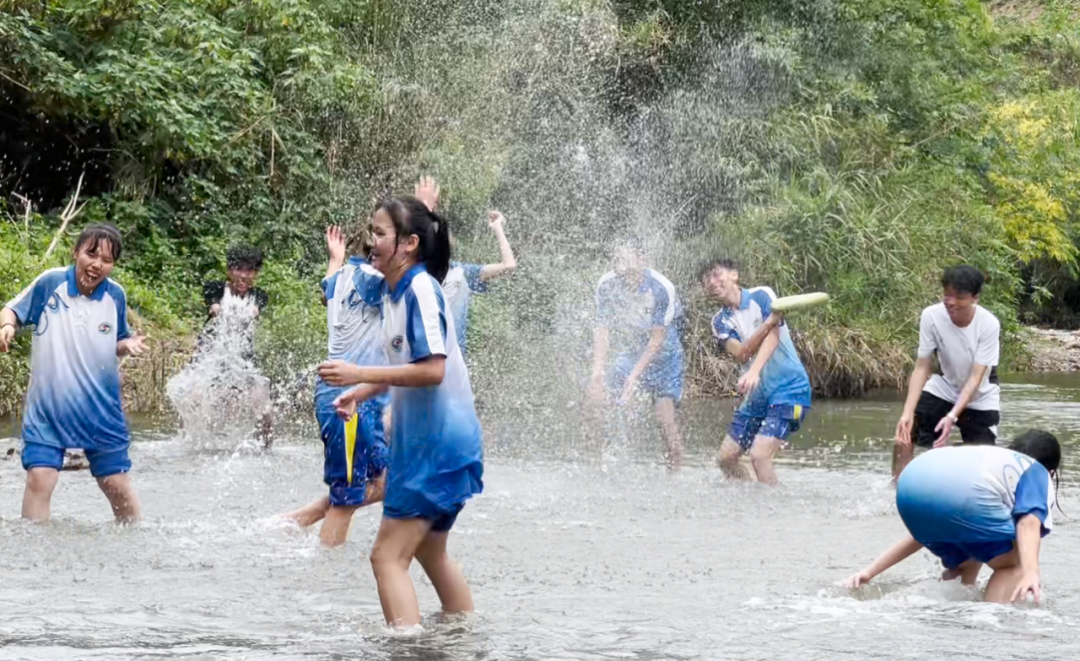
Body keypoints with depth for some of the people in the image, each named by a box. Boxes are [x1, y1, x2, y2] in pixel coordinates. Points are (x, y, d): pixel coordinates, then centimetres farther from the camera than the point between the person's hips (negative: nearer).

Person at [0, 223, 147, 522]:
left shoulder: (116, 296, -1)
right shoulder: (50, 283, -9)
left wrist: (127, 345, -10)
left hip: (101, 409, 2)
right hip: (47, 406, -2)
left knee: (117, 483, 8)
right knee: (40, 478, -12)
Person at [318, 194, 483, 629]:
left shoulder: (421, 289, -18)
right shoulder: (394, 293, 11)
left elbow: (432, 369, -25)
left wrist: (359, 375, -23)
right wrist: (361, 393, 10)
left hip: (439, 443, -11)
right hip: (423, 441, 11)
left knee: (388, 557, -13)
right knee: (430, 553, 22)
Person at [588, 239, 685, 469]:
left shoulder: (661, 289, -24)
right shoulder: (607, 285, -14)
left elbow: (657, 339, -19)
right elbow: (602, 329, -7)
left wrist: (635, 375, -23)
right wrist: (598, 370, -15)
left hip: (662, 356, -4)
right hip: (628, 353, 4)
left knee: (666, 417, -17)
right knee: (594, 398, -6)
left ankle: (676, 471, -9)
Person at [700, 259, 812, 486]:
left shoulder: (761, 296, -8)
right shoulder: (721, 322, 5)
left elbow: (773, 337, -21)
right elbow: (741, 353, -12)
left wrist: (754, 371, -39)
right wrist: (769, 322, -27)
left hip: (789, 389, -7)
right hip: (756, 394, 7)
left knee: (759, 455, -21)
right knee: (727, 457, 7)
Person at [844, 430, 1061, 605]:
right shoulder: (1038, 473, 27)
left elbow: (923, 529, 42)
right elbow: (1029, 521, 3)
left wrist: (871, 571, 42)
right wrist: (1031, 572, -12)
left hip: (910, 487, 6)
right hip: (963, 494, -6)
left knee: (965, 564, 30)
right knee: (1015, 563, 15)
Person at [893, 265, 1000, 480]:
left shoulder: (989, 324, -28)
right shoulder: (931, 316, -24)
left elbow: (976, 377, -28)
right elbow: (922, 368, -19)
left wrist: (952, 416, -40)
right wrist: (908, 412, -30)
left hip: (980, 398, -1)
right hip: (943, 388, 2)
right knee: (903, 438, -15)